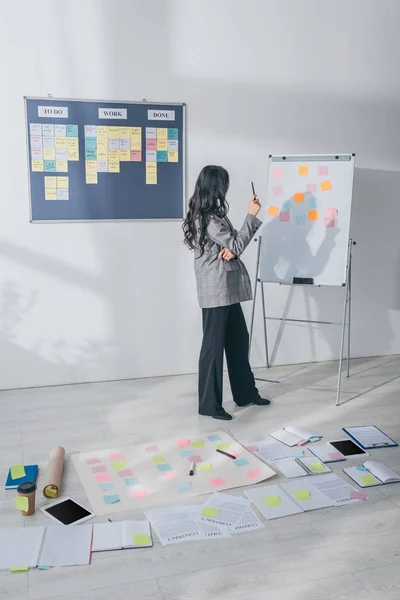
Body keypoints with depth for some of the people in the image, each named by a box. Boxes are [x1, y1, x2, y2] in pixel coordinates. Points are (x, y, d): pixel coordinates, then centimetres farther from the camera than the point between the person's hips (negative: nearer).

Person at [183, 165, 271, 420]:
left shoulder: (212, 215, 14)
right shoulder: (208, 219, -18)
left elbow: (230, 244, 14)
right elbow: (237, 245, -17)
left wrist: (231, 249, -10)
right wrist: (252, 216, -13)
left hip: (228, 289, 10)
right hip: (216, 290, -10)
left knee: (238, 339, 16)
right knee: (214, 344, -2)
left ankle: (245, 393, 30)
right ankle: (209, 404, 8)